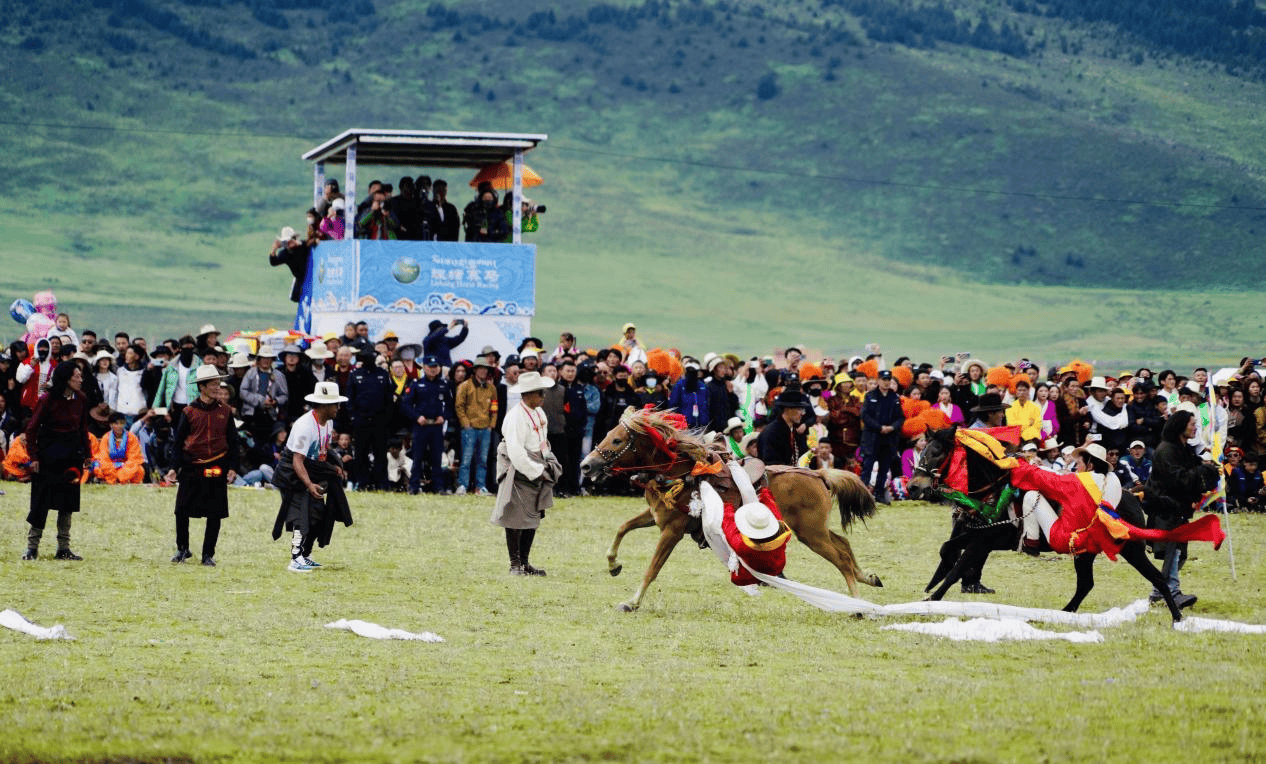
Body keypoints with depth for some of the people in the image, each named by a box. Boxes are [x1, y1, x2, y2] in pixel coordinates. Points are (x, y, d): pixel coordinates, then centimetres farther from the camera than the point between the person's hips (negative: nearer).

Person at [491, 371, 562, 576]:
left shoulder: (539, 413, 9)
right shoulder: (516, 417, -19)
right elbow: (516, 453, -24)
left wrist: (547, 464, 11)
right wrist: (537, 472, -20)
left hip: (537, 471, 9)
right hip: (519, 473, -9)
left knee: (533, 518, 11)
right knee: (516, 519, -3)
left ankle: (525, 563, 18)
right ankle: (515, 564, 3)